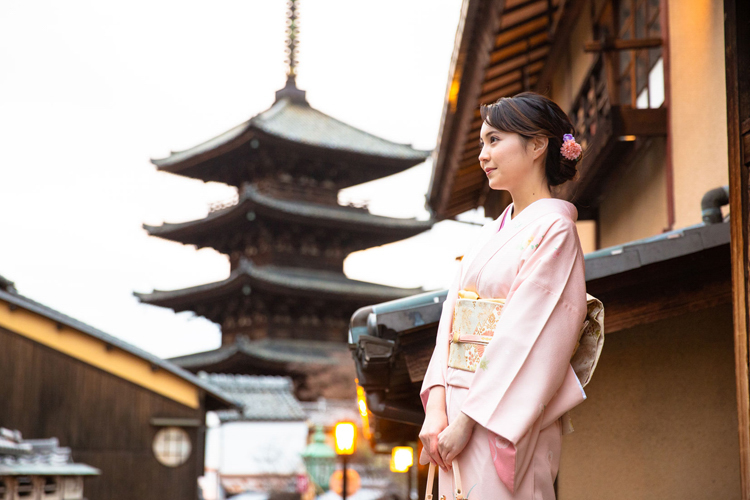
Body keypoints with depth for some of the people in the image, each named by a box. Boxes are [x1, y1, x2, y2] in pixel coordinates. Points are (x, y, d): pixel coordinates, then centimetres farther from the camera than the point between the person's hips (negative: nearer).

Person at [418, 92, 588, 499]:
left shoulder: (554, 229, -6)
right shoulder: (489, 234, 17)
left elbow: (527, 337, -14)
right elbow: (451, 319, 8)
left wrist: (468, 420, -17)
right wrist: (436, 408, -5)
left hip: (506, 424, -7)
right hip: (456, 412, 7)